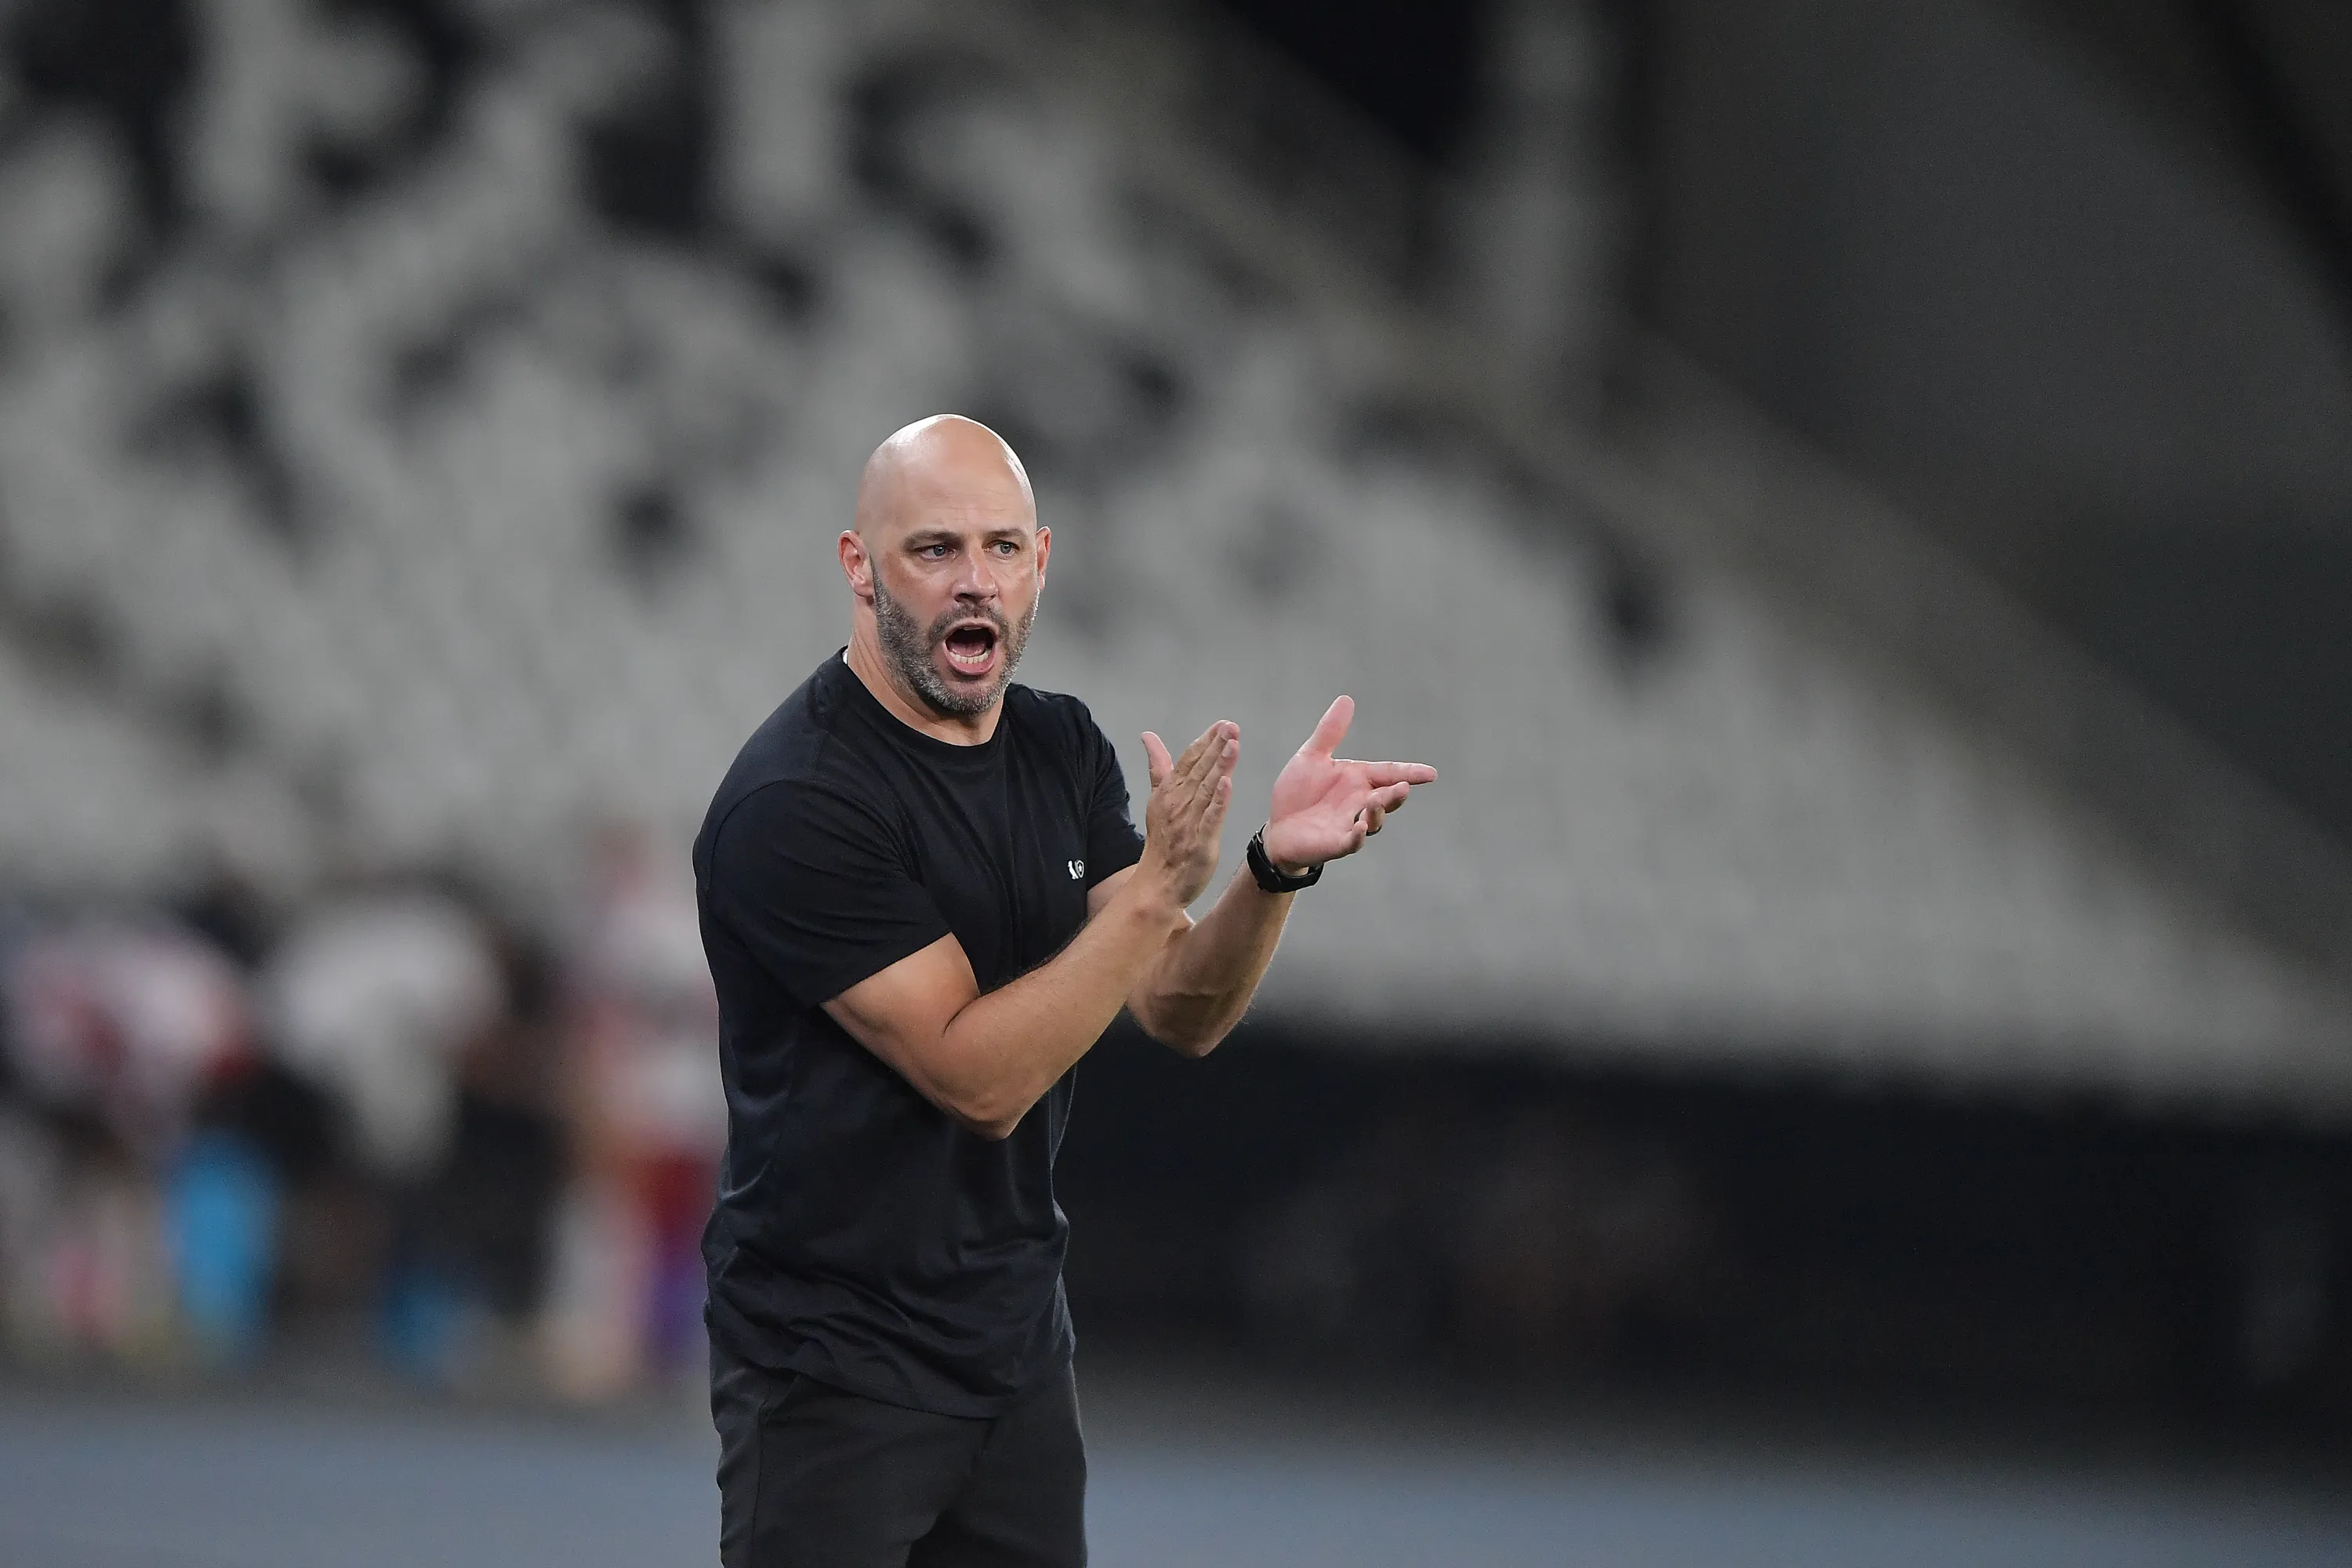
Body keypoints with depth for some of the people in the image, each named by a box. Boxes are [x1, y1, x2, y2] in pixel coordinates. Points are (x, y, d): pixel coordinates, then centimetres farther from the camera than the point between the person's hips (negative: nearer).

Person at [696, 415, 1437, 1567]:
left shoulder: (1061, 749, 6)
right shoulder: (798, 803, -19)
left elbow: (1180, 1014, 3)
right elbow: (977, 1080, -20)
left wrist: (1279, 867, -15)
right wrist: (1159, 885, -26)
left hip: (1017, 1340, 7)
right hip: (834, 1365, -7)